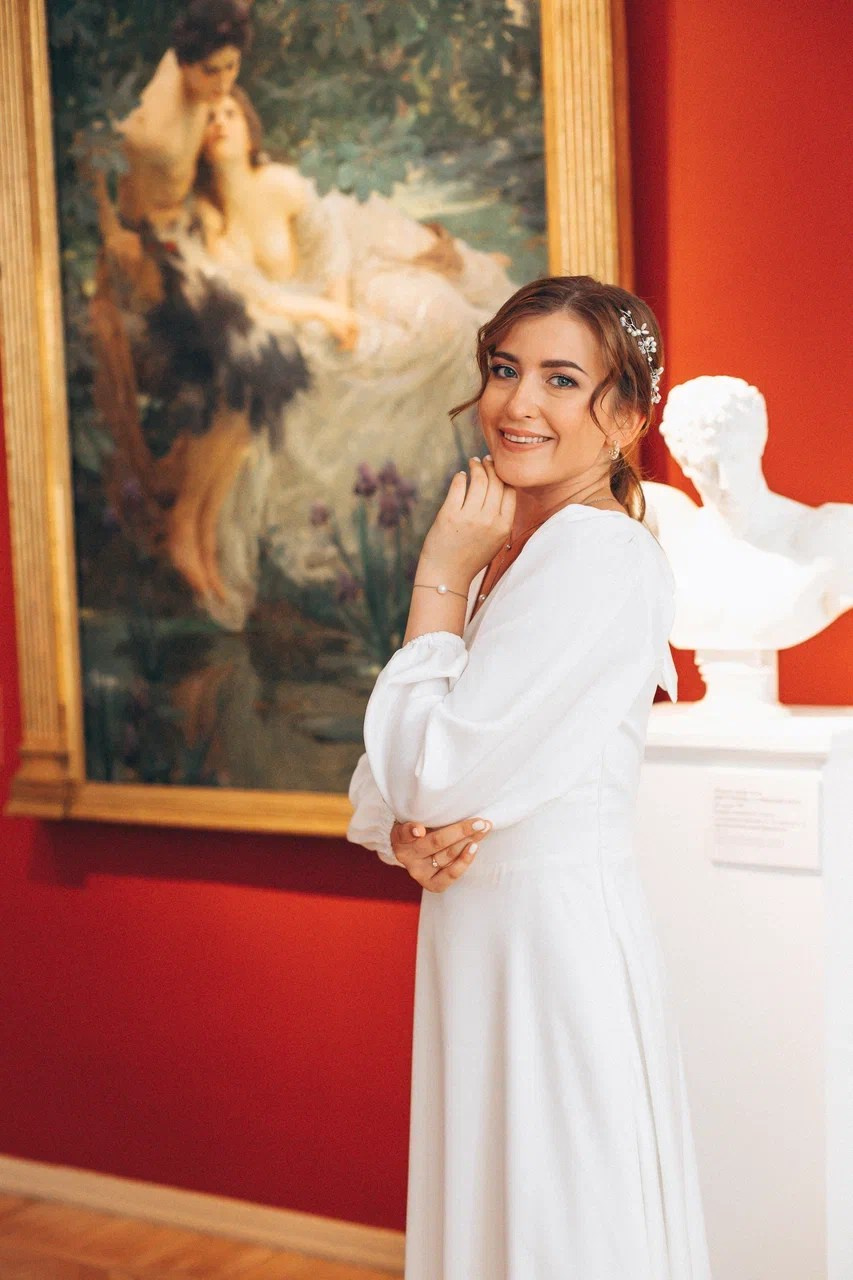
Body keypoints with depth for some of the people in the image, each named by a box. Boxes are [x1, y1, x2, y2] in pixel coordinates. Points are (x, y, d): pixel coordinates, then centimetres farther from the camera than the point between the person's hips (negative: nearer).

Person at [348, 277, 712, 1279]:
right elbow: (382, 781, 11)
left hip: (557, 938, -8)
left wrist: (440, 578, -11)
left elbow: (434, 771, -20)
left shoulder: (603, 555, -17)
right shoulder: (502, 555, 11)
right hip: (467, 935, 8)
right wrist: (408, 833, -11)